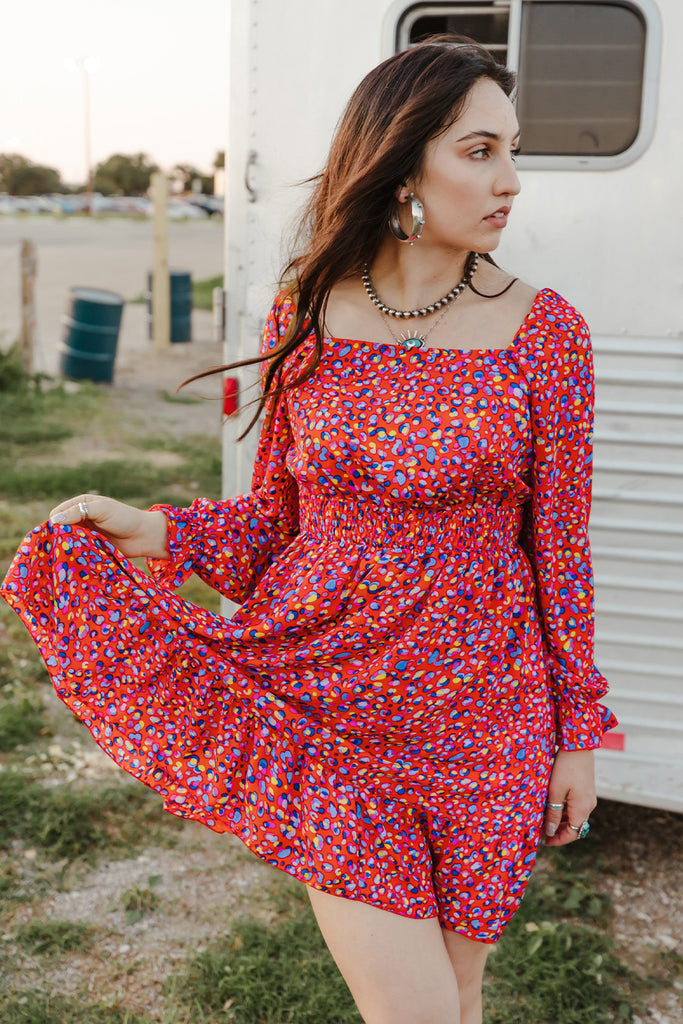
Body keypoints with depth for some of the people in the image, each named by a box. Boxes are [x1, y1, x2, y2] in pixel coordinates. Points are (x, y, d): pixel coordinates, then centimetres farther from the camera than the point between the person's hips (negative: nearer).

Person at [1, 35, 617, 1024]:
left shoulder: (543, 331, -7)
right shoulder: (305, 317, -2)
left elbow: (560, 546, -2)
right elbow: (277, 512, 7)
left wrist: (580, 731, 2)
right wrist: (157, 535, -9)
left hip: (478, 715, 0)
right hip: (326, 696, 0)